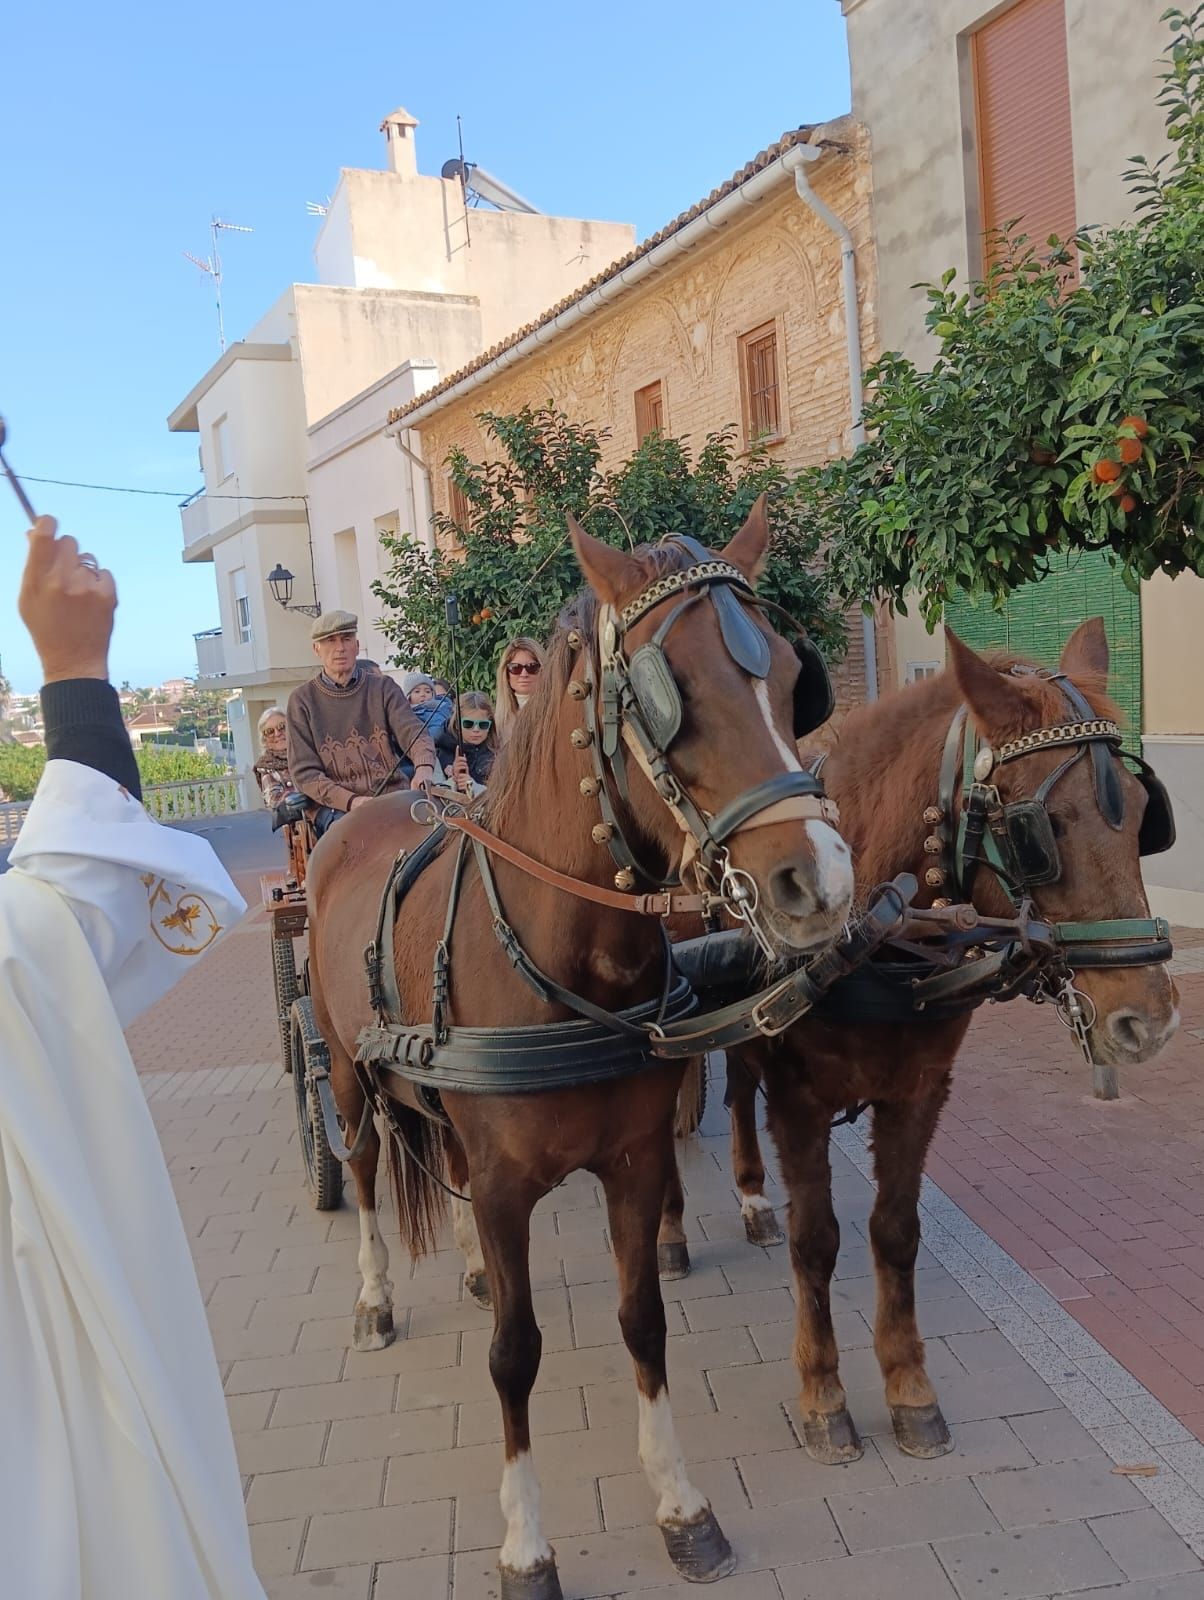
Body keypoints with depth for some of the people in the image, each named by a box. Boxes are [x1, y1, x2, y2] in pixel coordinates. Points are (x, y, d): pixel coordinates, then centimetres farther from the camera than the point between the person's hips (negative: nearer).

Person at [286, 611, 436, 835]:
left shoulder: (383, 688, 11)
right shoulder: (302, 700, 6)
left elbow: (413, 732, -1)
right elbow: (304, 772, 1)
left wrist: (424, 767, -26)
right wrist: (351, 800, -15)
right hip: (337, 807, -2)